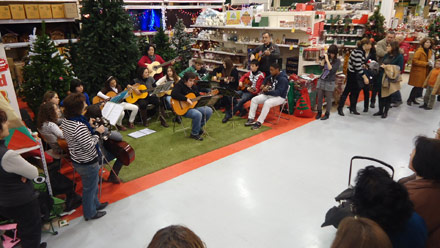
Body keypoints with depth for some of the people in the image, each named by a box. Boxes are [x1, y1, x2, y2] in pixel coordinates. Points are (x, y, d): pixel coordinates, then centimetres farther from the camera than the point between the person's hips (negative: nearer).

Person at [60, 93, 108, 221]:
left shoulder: (65, 121, -3)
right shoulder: (79, 126, -33)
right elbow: (89, 145, -29)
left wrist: (89, 126, 4)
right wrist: (98, 132, -18)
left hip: (77, 160, 9)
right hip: (88, 163, -9)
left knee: (92, 185, 28)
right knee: (89, 188, 13)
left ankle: (95, 204, 49)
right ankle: (90, 213, 33)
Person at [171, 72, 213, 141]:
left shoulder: (192, 87, 12)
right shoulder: (179, 85, -13)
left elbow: (198, 96, 19)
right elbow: (173, 94, -33)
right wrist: (186, 99, -34)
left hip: (194, 106, 8)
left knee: (209, 111, -2)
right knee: (198, 114, -32)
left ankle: (199, 127, 14)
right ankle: (194, 134, -11)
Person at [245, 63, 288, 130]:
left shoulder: (283, 79, -21)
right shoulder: (273, 76, 4)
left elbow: (278, 92, -29)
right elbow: (267, 79, 30)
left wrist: (267, 91, -35)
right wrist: (263, 84, 12)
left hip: (279, 97, -9)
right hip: (269, 94, 9)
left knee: (267, 103, -38)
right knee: (254, 99, -6)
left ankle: (259, 123, -32)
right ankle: (251, 119, -7)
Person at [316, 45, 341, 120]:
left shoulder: (337, 61, -5)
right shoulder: (327, 58, 4)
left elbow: (331, 70, -17)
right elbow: (321, 67, -2)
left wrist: (327, 60, -18)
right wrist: (323, 58, -8)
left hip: (330, 82, -3)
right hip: (321, 80, 3)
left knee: (328, 99, 4)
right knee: (319, 97, 7)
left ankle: (327, 114, 16)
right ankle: (319, 112, 21)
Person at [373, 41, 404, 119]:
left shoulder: (399, 56, -8)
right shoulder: (387, 55, 9)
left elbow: (400, 68, -13)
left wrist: (387, 67, -16)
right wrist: (381, 66, -5)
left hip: (391, 79, -5)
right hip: (382, 77, 5)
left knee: (388, 95, 4)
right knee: (380, 94, 8)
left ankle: (385, 112, 17)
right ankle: (380, 111, 21)